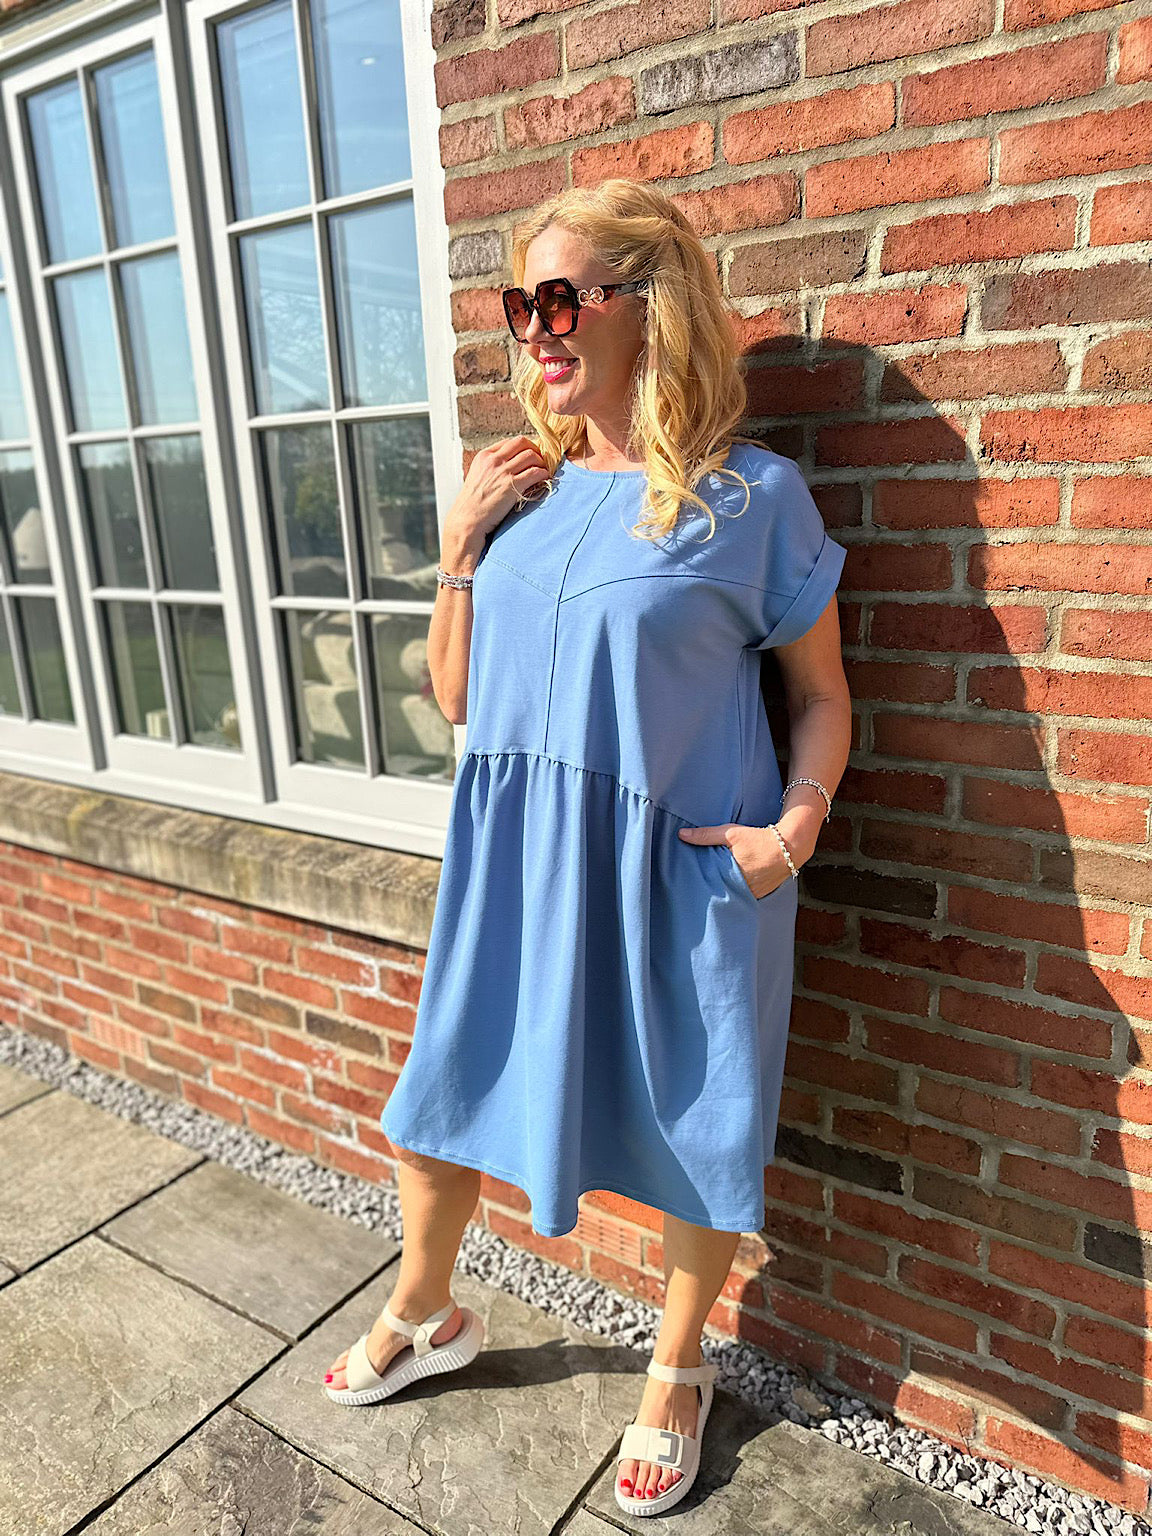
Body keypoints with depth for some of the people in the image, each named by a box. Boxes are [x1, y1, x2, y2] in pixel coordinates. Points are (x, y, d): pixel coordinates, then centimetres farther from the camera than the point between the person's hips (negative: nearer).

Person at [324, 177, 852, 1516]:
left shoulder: (750, 494, -7)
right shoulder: (521, 491, 6)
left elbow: (822, 694, 0)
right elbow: (457, 698, 8)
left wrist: (797, 824, -16)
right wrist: (459, 549, -4)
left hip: (679, 871, -4)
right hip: (512, 858, 5)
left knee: (693, 1127, 13)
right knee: (439, 1089, 18)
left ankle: (676, 1371, 45)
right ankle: (422, 1318, 49)